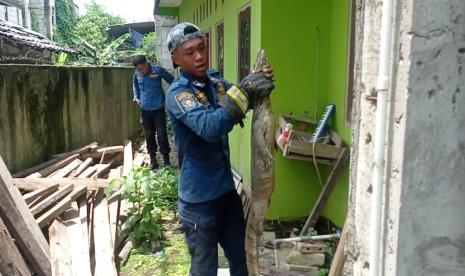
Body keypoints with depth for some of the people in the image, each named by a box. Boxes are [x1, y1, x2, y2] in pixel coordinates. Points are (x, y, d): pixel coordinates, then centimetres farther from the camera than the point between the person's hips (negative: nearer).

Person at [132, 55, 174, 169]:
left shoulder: (158, 70, -12)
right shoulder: (137, 74, 0)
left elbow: (172, 81, 1)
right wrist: (136, 97, 9)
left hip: (159, 108, -4)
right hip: (145, 109, 4)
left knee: (162, 134, -3)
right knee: (149, 135, 9)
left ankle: (166, 159, 10)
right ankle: (153, 159, 21)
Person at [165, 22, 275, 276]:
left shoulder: (215, 80, 2)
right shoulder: (177, 92, -18)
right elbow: (209, 127, -33)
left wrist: (259, 84, -10)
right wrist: (244, 90, -37)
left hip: (226, 186, 6)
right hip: (200, 196, -6)